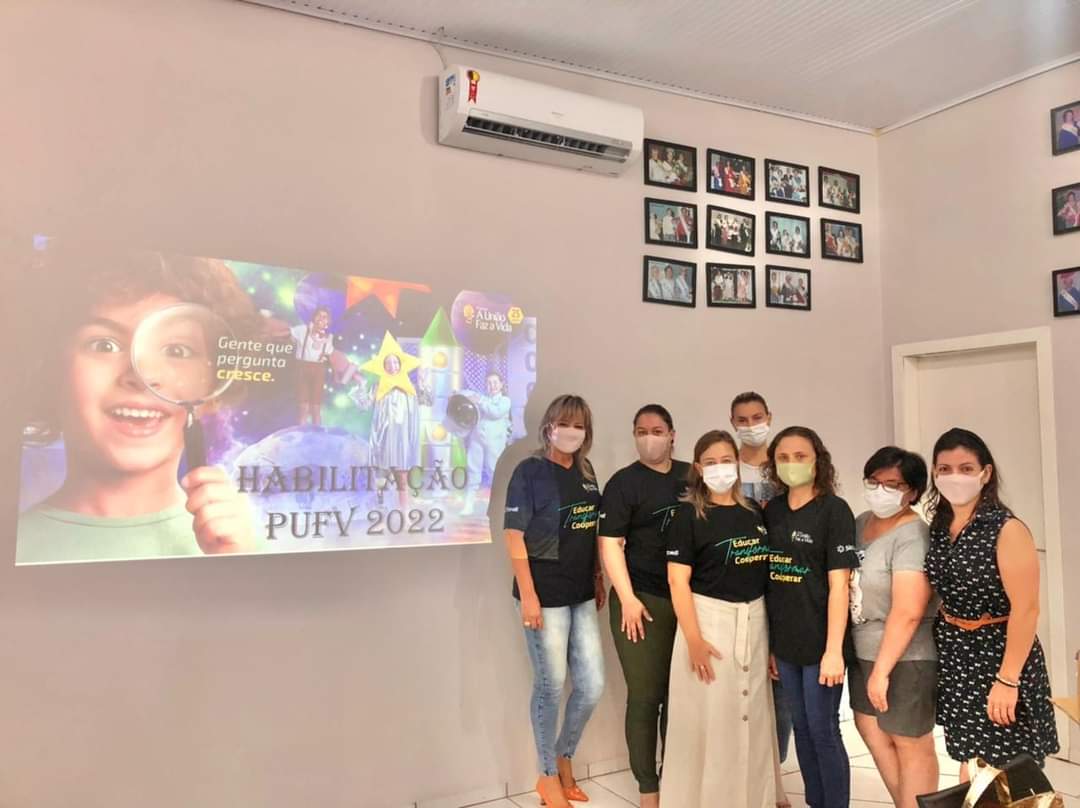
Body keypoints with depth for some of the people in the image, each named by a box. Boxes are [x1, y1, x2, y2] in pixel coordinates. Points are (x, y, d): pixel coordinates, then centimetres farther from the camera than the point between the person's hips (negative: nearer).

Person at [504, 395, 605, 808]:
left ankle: (564, 758, 35)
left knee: (592, 686, 11)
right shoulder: (529, 471, -10)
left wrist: (599, 580, 15)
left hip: (582, 594, 6)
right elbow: (514, 535, -13)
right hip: (545, 594, -6)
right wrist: (527, 595, -17)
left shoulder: (585, 470, 8)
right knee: (551, 686, 6)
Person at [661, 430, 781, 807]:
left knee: (752, 712, 14)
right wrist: (694, 640, -17)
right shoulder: (688, 514, -8)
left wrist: (773, 632, 8)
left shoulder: (754, 511, 6)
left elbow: (766, 572, 11)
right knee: (708, 716, 2)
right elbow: (678, 581, -12)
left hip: (754, 622, 5)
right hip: (709, 619, -5)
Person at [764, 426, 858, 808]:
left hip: (821, 642, -5)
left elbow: (839, 584, -13)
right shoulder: (772, 510, 5)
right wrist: (767, 642, 8)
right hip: (785, 641, 5)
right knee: (801, 728, 16)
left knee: (823, 730, 4)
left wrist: (834, 650, -17)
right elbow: (767, 579, 9)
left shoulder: (834, 510, -10)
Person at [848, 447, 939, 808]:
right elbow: (842, 583, 12)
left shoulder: (913, 537, -20)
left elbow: (907, 612, -25)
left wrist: (882, 670, -23)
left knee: (911, 744, 8)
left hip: (905, 658, -8)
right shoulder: (860, 523, 5)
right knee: (872, 730, 19)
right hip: (863, 652, 8)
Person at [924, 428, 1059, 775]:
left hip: (998, 655, -6)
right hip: (954, 656, 6)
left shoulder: (1007, 529, -16)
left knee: (1004, 771, 5)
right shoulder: (938, 527, 3)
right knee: (969, 759, 17)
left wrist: (1008, 679, -20)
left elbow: (1026, 609, -19)